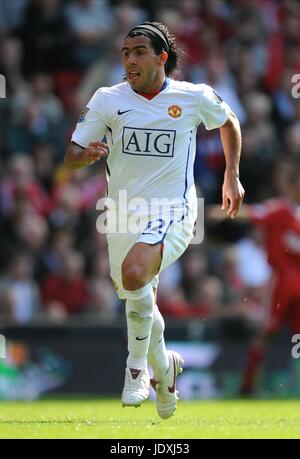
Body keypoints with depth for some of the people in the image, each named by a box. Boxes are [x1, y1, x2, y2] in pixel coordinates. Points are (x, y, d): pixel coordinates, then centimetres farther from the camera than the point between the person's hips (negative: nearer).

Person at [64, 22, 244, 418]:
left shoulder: (195, 97, -2)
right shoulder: (107, 100, 0)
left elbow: (228, 122, 19)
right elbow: (71, 155, 1)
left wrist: (232, 176, 17)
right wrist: (86, 155, -22)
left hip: (172, 210, -4)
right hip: (123, 213, 4)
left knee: (134, 271, -32)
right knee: (139, 302, 12)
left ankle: (138, 366, -15)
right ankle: (164, 365, 43)